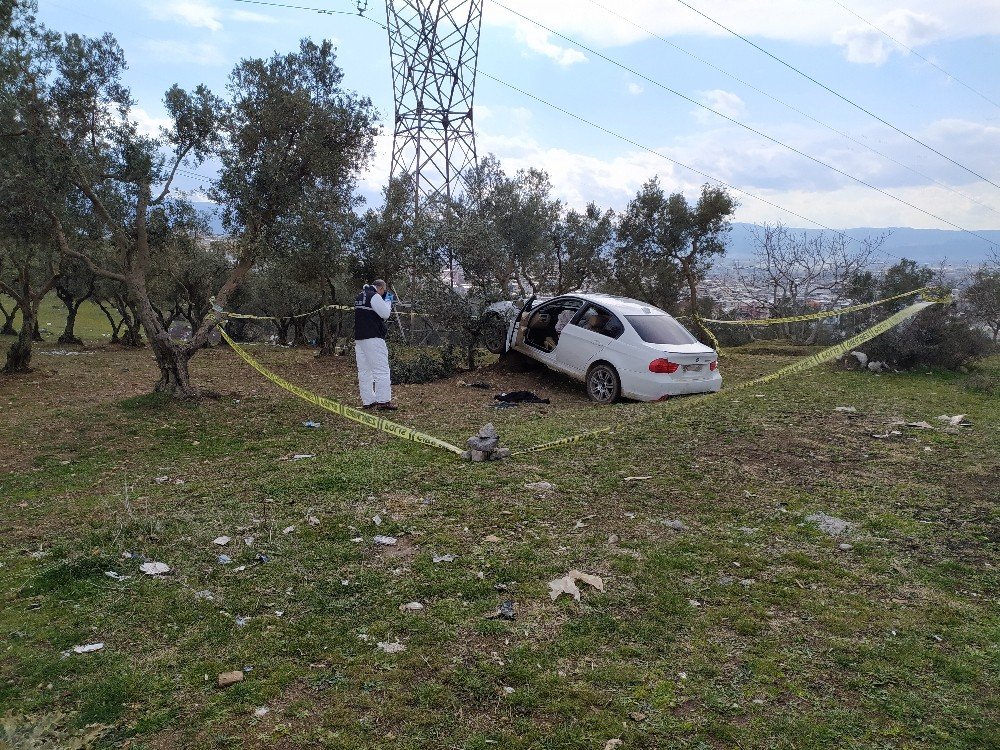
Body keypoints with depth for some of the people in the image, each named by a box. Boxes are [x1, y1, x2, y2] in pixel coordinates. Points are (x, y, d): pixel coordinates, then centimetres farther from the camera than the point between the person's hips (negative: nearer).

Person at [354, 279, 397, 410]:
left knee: (364, 371, 8)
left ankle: (367, 401, 10)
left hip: (359, 338, 9)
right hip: (373, 338, -9)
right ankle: (383, 400, -9)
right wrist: (388, 302, 5)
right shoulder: (375, 296, -10)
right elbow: (385, 314, -12)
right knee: (381, 370, -6)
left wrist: (385, 304, 17)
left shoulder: (360, 297, 18)